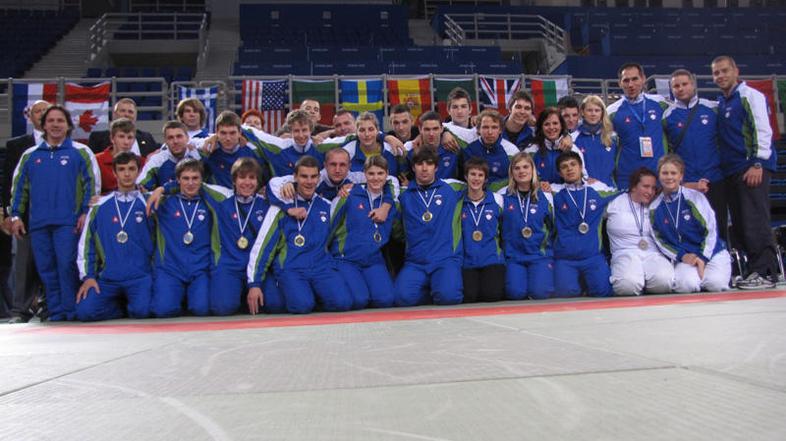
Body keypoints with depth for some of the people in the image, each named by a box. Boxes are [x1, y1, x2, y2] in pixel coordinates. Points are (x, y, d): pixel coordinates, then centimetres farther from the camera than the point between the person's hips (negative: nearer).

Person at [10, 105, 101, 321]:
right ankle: (56, 312, 12)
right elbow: (18, 186, 17)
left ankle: (72, 311, -1)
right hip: (38, 223, 4)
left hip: (68, 222, -4)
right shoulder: (30, 155, 15)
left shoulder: (80, 152, 4)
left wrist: (86, 213, -7)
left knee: (67, 265, -9)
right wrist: (16, 215, 9)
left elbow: (92, 183, -1)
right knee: (46, 269, 5)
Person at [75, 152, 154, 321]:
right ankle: (122, 304, 9)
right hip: (107, 278, 2)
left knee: (141, 311, -27)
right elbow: (86, 243, 9)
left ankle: (133, 304, 9)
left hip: (140, 276, -2)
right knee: (85, 311, -19)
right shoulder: (100, 206, 7)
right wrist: (87, 276, 0)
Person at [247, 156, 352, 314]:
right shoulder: (281, 206, 4)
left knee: (342, 302, -25)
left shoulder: (328, 206, 12)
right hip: (290, 268, -2)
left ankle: (314, 294, 5)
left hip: (322, 266, 3)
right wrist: (254, 284, -2)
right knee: (302, 305, -32)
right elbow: (262, 246, 2)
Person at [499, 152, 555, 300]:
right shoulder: (503, 196, 3)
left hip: (540, 255, 0)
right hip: (513, 256, 0)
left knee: (540, 292, -22)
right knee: (516, 292, -22)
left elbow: (553, 228, 12)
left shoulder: (545, 196, 6)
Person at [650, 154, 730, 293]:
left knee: (715, 283, -27)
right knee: (686, 284, -30)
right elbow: (660, 240, 5)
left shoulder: (695, 197, -4)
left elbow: (711, 230, -5)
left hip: (711, 252, 0)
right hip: (684, 258, 1)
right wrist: (682, 256, -8)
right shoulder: (655, 208, 2)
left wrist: (703, 258, -12)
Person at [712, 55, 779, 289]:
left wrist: (758, 163, -16)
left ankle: (765, 272, -9)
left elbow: (763, 130, -10)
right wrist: (722, 168, 13)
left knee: (755, 221, -12)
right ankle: (753, 268, 13)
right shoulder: (720, 103, 20)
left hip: (752, 168, -8)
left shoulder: (750, 96, -2)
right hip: (731, 171, 8)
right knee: (739, 224, 7)